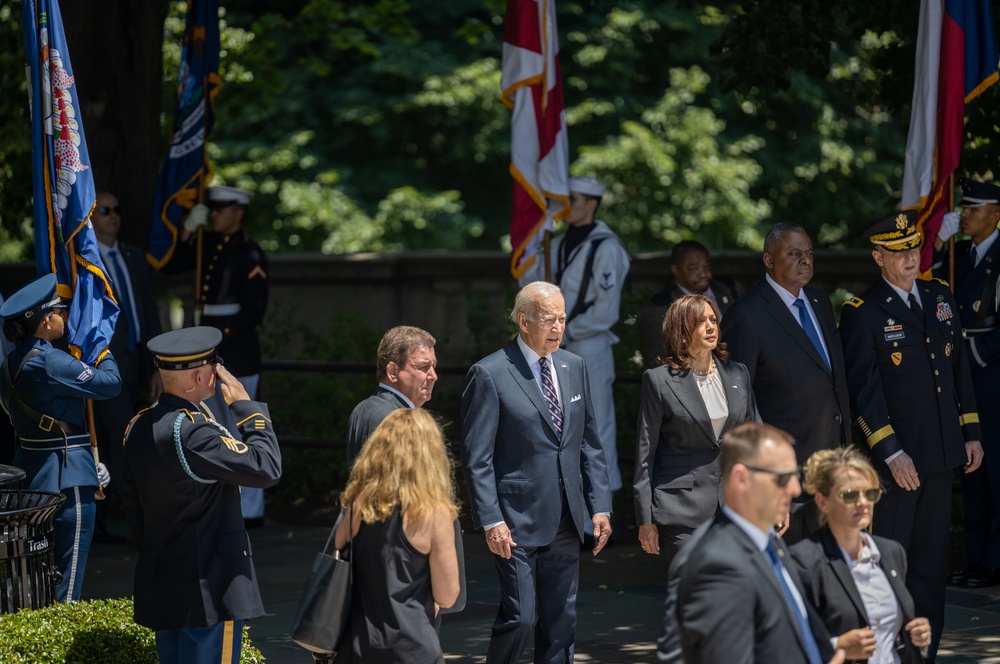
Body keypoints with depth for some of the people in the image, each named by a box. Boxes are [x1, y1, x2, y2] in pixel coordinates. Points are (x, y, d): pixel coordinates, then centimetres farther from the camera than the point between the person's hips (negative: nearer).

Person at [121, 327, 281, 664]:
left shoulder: (138, 427, 6)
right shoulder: (192, 431, -23)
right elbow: (266, 468, -20)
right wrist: (245, 405, -10)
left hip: (159, 584, 9)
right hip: (208, 591, -9)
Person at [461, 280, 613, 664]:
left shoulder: (573, 368, 10)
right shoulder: (489, 375, -9)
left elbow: (589, 443, 14)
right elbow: (476, 457, -11)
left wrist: (600, 506, 6)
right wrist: (491, 520, -16)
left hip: (565, 519, 6)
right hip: (516, 520, -6)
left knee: (561, 620, 9)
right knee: (520, 617, -7)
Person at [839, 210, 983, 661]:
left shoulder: (940, 297, 9)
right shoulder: (862, 314, -9)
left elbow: (958, 367, 15)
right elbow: (864, 391, -12)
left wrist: (970, 433, 11)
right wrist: (892, 453, -18)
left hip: (942, 453, 6)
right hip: (896, 456, -6)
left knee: (931, 558, 11)